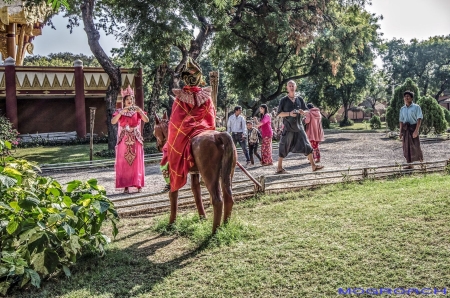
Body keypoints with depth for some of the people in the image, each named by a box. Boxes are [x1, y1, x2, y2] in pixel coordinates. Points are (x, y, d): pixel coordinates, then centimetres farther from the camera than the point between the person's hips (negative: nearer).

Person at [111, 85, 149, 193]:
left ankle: (138, 184, 6)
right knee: (124, 163, -2)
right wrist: (121, 112, -24)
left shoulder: (137, 110, 7)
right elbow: (113, 122, -13)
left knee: (137, 163, 0)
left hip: (136, 141, 0)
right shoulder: (119, 111, 5)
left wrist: (140, 111, -22)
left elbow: (147, 120, -8)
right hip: (124, 141, 0)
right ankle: (126, 186, 0)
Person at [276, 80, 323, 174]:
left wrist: (303, 112, -10)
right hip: (288, 127, -3)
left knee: (307, 145, 2)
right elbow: (279, 114, -4)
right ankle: (279, 168, 10)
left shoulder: (300, 99, 9)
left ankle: (313, 165, 9)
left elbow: (307, 111, 13)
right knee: (283, 147, 0)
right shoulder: (283, 100, -1)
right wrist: (289, 114, -20)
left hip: (299, 126, 4)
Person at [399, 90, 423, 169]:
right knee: (406, 147, 6)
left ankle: (421, 161, 11)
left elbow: (419, 119, -11)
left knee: (416, 146, -7)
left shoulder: (416, 107, -5)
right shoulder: (402, 109, 11)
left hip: (413, 128, -5)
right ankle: (409, 164, 14)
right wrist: (401, 132, 9)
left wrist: (416, 130, -19)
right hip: (405, 129, 5)